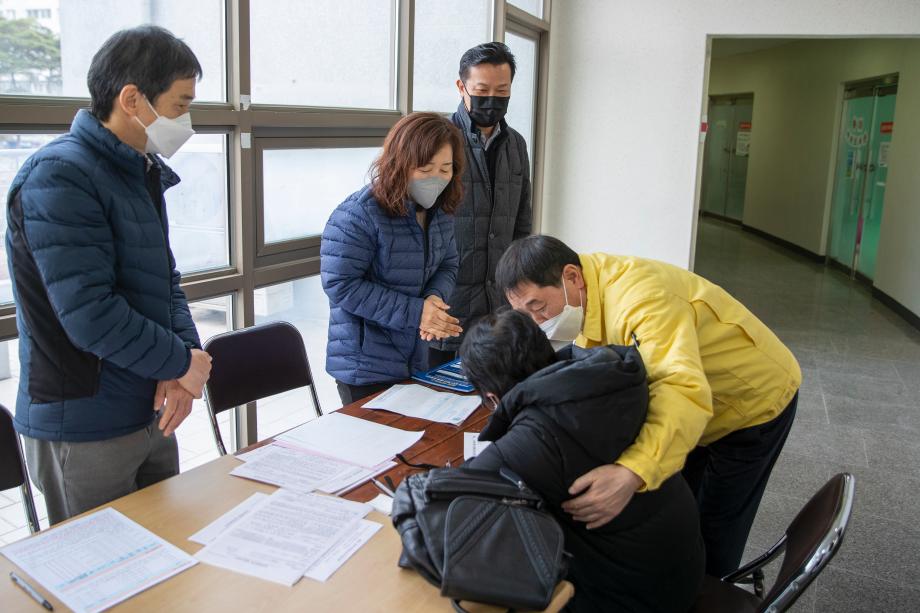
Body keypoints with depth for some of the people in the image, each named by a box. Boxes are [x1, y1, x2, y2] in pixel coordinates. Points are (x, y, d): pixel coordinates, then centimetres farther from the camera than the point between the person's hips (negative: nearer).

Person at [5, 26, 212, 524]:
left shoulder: (143, 174, 9)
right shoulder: (60, 177, -20)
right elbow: (90, 315, -27)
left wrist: (184, 356, -6)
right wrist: (181, 362, -15)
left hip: (153, 414, 8)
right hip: (83, 430, -8)